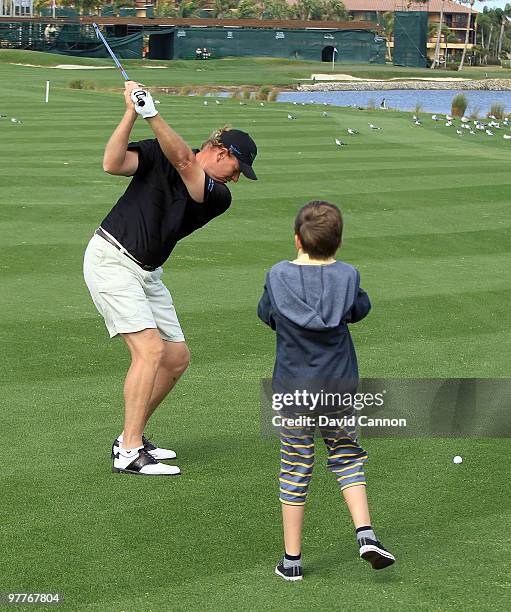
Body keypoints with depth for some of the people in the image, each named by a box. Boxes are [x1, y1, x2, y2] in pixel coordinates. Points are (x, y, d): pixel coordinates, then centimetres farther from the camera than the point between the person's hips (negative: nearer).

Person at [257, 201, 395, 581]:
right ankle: (365, 532, 3)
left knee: (295, 469, 8)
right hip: (338, 389, 0)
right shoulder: (347, 276, -8)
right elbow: (360, 309, 10)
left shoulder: (279, 276, -9)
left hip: (292, 391, 0)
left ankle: (292, 559, 13)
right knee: (347, 455, 19)